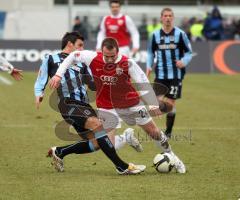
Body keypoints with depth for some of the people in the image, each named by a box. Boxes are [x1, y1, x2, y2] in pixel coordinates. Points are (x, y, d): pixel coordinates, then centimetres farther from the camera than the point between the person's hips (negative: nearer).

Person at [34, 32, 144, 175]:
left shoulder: (81, 64, 29)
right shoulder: (51, 59, 16)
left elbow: (94, 85, 26)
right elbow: (41, 81, 14)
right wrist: (39, 94, -7)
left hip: (84, 105, 7)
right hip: (68, 103, -7)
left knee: (95, 144, -3)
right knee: (97, 124, -29)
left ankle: (59, 152, 21)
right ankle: (121, 166, -28)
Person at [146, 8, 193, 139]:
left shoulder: (180, 34, -4)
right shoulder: (155, 35, 3)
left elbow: (189, 52, 3)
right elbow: (151, 52, 16)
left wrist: (184, 62, -17)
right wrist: (149, 66, 2)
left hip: (176, 74, -2)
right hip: (160, 74, 2)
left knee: (171, 102, 0)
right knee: (159, 101, -12)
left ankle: (168, 132, 14)